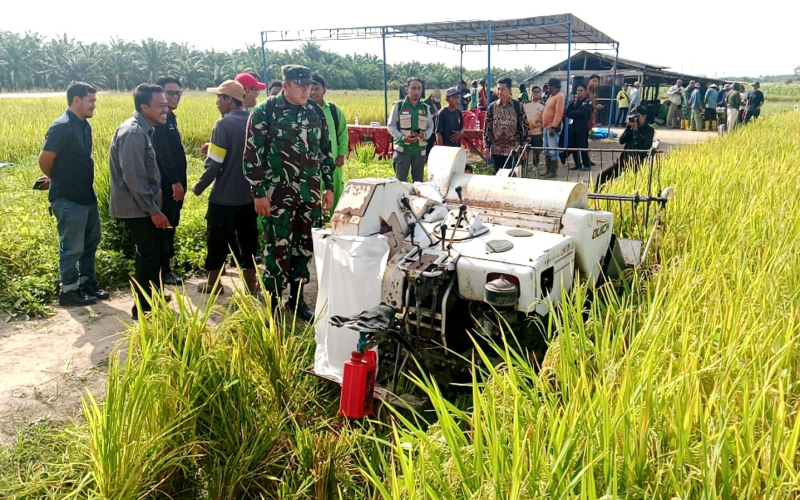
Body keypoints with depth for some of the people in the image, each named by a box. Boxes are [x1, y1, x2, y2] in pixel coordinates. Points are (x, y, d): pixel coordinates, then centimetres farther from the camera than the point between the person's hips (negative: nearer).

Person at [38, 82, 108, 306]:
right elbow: (44, 160, -17)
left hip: (87, 195, 8)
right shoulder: (62, 127, -19)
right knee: (72, 247, 3)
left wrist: (56, 179, 12)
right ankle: (69, 291, 17)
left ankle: (86, 282, 32)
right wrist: (57, 181, 1)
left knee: (91, 241, 18)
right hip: (68, 199, -8)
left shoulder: (84, 125, 8)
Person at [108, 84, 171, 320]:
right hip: (136, 208, -9)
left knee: (154, 251, 18)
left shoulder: (143, 129, 9)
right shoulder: (133, 133, -22)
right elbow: (133, 177, -24)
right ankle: (144, 308, 10)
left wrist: (156, 191, 9)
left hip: (143, 205, 10)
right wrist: (153, 210, -20)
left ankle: (153, 297, 33)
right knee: (150, 255, -3)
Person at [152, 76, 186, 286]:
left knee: (171, 226, 15)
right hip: (166, 184, -9)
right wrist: (175, 181, -26)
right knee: (164, 227, -2)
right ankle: (163, 271, 6)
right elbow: (163, 153, -22)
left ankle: (166, 267, 25)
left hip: (174, 183, 9)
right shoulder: (159, 119, -14)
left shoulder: (170, 118, 16)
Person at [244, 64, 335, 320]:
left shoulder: (316, 111, 8)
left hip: (310, 193, 5)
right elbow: (252, 154, -8)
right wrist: (259, 193, -11)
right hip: (278, 193, -5)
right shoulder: (265, 111, -7)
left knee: (305, 247, 11)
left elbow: (325, 150, 15)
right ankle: (271, 303, 12)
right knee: (278, 248, -2)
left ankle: (296, 298, 26)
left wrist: (329, 186, 12)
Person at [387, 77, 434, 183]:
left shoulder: (425, 108, 10)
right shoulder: (398, 106, 1)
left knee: (418, 181, 10)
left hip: (420, 150, 3)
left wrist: (424, 135, -10)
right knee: (400, 180, -2)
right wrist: (403, 137, -16)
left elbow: (430, 127, 14)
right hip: (402, 149, -3)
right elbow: (391, 126, 1)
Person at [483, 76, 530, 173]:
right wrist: (486, 146, 1)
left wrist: (524, 147, -1)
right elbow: (487, 127, 6)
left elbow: (524, 126, 1)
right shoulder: (492, 107, 3)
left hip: (513, 149, -2)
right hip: (496, 150, 2)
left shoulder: (518, 106, -2)